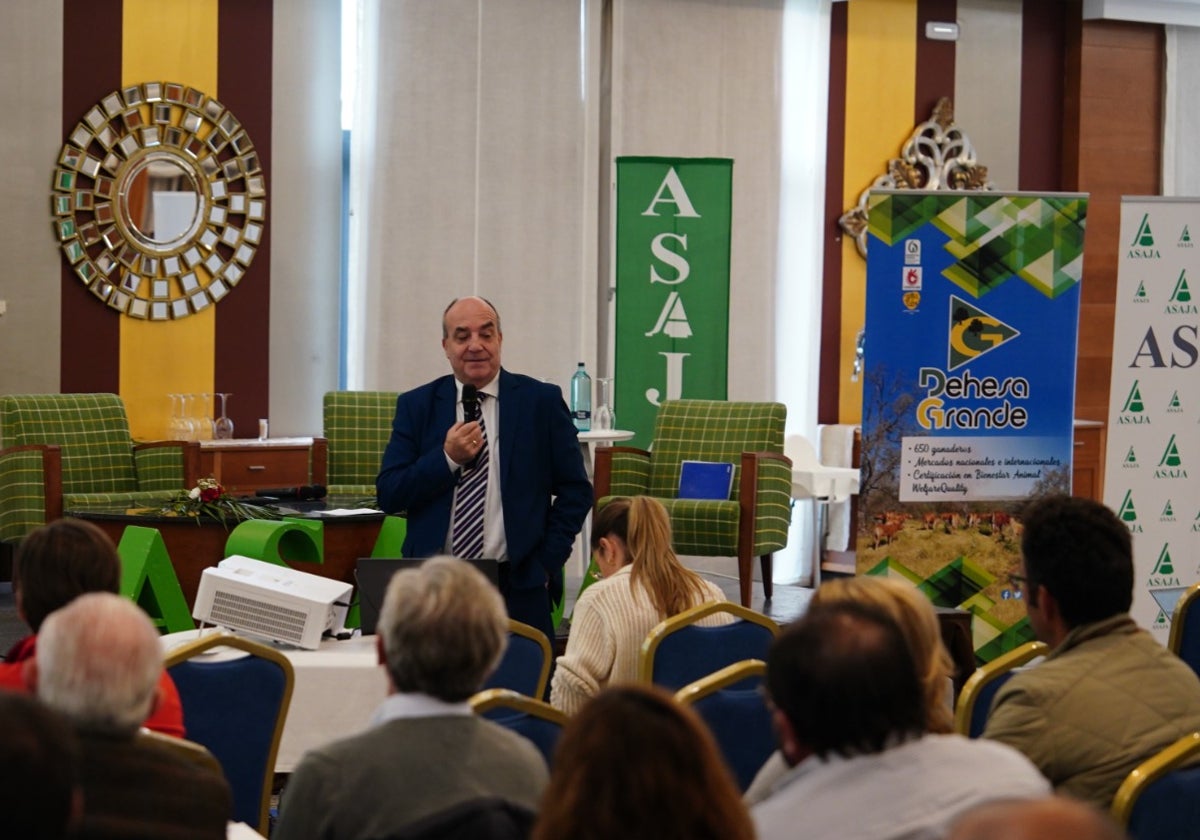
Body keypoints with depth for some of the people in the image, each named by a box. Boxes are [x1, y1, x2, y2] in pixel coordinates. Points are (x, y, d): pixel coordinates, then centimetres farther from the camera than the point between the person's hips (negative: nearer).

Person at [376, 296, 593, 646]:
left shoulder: (541, 401, 4)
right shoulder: (416, 406, 8)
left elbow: (576, 490, 6)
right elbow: (388, 495, 3)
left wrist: (547, 562, -2)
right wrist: (447, 458, -10)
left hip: (519, 588, -1)